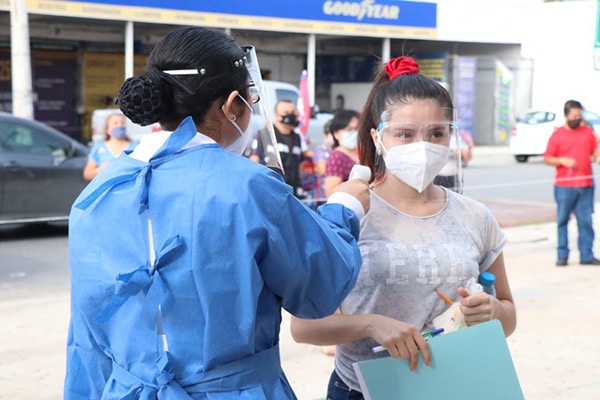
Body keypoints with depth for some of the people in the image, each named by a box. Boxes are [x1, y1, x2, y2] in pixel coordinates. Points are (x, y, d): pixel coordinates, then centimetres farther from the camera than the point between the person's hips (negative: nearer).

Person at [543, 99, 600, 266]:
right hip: (564, 185, -2)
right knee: (562, 220, 3)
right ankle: (562, 255, 9)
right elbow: (547, 159, 2)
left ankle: (586, 255, 7)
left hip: (585, 185, 2)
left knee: (586, 221, 2)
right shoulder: (557, 134, 1)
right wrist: (562, 160, -15)